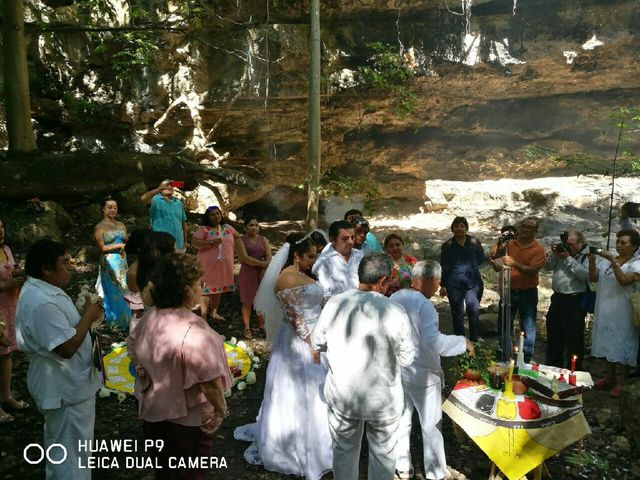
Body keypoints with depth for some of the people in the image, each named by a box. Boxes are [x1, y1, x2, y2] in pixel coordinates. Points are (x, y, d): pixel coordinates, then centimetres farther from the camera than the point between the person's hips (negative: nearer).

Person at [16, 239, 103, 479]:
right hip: (66, 390, -11)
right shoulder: (41, 303, -30)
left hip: (63, 385, 11)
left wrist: (86, 314, 4)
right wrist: (89, 316, -19)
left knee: (60, 446, 28)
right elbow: (67, 347, -30)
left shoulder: (41, 290, 5)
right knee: (72, 453, 5)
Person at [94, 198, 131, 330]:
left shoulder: (121, 225, 12)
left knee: (124, 290, 9)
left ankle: (125, 319, 20)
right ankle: (115, 320, 13)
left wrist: (124, 248, -9)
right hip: (109, 263, -5)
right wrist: (119, 245, -9)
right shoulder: (99, 227, -4)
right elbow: (102, 247, -11)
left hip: (122, 262, 5)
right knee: (113, 291, 1)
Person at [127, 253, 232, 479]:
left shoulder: (150, 316, -6)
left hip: (153, 410, 7)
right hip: (187, 417, -7)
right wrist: (220, 410, -19)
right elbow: (209, 378, -31)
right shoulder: (193, 328, -32)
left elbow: (132, 344, 12)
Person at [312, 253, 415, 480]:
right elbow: (406, 359, -12)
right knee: (383, 452, 23)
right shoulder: (394, 311, -22)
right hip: (383, 399, -2)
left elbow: (317, 342, -1)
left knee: (344, 449, 24)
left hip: (341, 395, 2)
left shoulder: (334, 303, -15)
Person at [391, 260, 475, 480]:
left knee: (402, 420, 19)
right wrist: (463, 342, -21)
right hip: (422, 375, -6)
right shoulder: (423, 305, -25)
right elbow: (434, 341, -34)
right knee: (431, 426, 12)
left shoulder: (394, 298, -2)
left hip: (397, 370, 7)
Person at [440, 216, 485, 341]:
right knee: (457, 313, 7)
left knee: (474, 311, -2)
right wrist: (443, 285, 2)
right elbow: (443, 267, 2)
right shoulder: (447, 246, 0)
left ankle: (474, 340, 12)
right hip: (454, 283, 0)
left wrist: (471, 267, 7)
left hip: (473, 281, 0)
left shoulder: (474, 242, 1)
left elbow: (481, 258, 15)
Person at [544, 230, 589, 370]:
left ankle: (574, 368, 17)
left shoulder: (586, 258, -9)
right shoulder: (561, 253, 10)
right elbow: (548, 266, 10)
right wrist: (553, 254, -5)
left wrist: (569, 259, -19)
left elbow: (585, 275, -22)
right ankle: (552, 364, 34)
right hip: (557, 298, 7)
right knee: (553, 333, 18)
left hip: (575, 301, -7)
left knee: (574, 337, 1)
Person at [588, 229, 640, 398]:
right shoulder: (607, 261, 7)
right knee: (608, 344, 16)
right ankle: (610, 376, 30)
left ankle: (621, 382, 15)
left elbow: (624, 280, -24)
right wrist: (591, 260, -10)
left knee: (622, 346, 3)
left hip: (622, 313, -6)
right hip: (604, 311, 6)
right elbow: (593, 278, 2)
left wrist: (613, 261, -27)